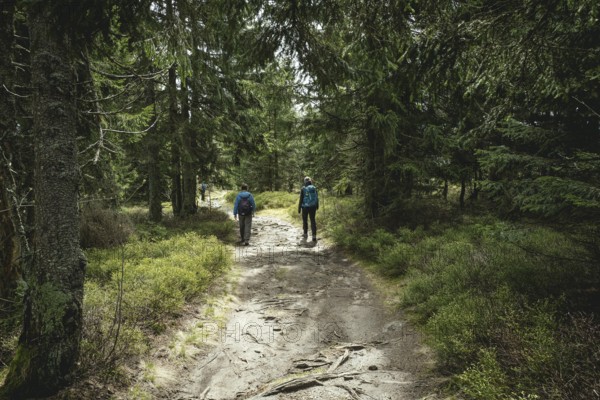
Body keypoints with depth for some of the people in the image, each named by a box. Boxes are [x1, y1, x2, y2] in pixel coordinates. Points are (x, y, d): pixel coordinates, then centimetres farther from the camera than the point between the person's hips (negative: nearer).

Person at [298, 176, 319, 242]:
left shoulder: (303, 189, -8)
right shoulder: (314, 188, 1)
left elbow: (301, 199, -9)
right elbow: (317, 198, 6)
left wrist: (299, 208, -3)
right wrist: (317, 206, 19)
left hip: (305, 207, -2)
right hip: (313, 207, 2)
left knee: (305, 220, 16)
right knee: (313, 220, 3)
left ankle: (305, 234, 28)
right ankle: (314, 236, -8)